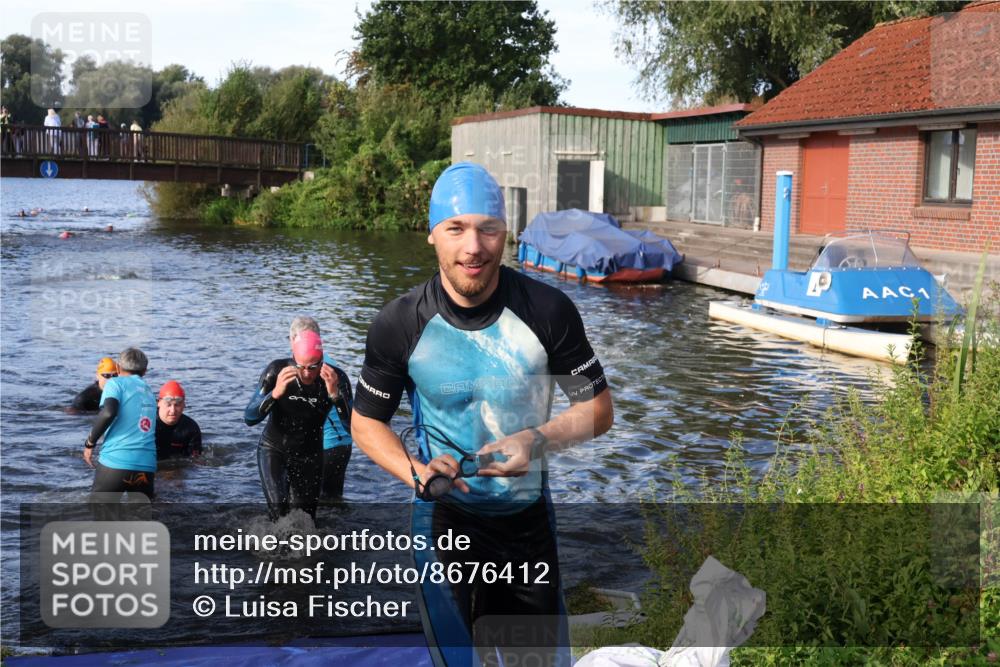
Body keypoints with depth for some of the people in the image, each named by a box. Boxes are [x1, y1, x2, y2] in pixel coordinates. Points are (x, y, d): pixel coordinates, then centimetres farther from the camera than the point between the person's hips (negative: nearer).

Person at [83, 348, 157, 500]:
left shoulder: (116, 383, 4)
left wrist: (90, 442, -3)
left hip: (115, 461, -5)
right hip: (147, 465, 5)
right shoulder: (149, 392, 22)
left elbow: (108, 412, -15)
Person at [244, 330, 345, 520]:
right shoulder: (277, 371, -20)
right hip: (273, 449, -2)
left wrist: (335, 394, -42)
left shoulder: (331, 377, -18)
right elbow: (249, 418, -22)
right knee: (279, 512, -21)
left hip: (309, 456, 2)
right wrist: (275, 393, -39)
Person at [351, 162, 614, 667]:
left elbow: (598, 408, -2)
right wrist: (415, 472, -17)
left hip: (529, 516, 1)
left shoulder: (549, 311, -12)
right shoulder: (399, 325, -11)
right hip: (446, 517, -1)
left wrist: (538, 439, -20)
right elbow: (366, 421, 2)